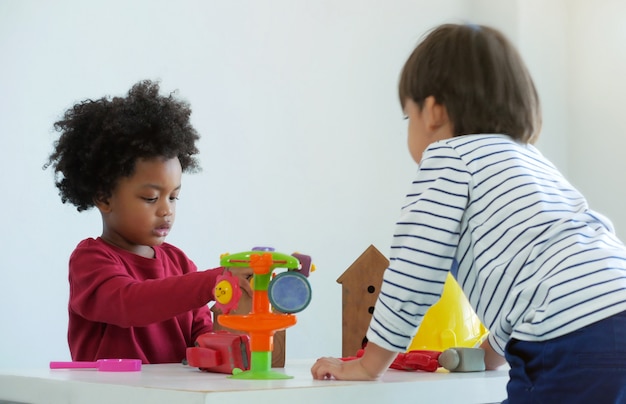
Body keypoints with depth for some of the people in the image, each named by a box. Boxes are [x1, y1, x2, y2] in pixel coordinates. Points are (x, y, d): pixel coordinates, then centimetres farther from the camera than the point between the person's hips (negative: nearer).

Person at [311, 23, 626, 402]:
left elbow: (413, 274, 3)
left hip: (576, 348, -8)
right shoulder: (534, 161, 30)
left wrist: (368, 366, 15)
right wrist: (490, 353, 42)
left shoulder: (448, 155, 7)